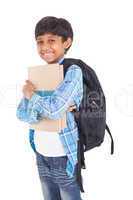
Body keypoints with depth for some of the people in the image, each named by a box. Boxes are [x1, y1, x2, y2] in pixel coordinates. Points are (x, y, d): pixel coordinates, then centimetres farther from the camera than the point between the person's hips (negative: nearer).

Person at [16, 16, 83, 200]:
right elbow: (21, 113, -6)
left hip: (64, 156, -6)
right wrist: (57, 108, -21)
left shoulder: (73, 71, -15)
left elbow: (54, 109, -30)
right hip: (41, 154, 6)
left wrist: (31, 95, -11)